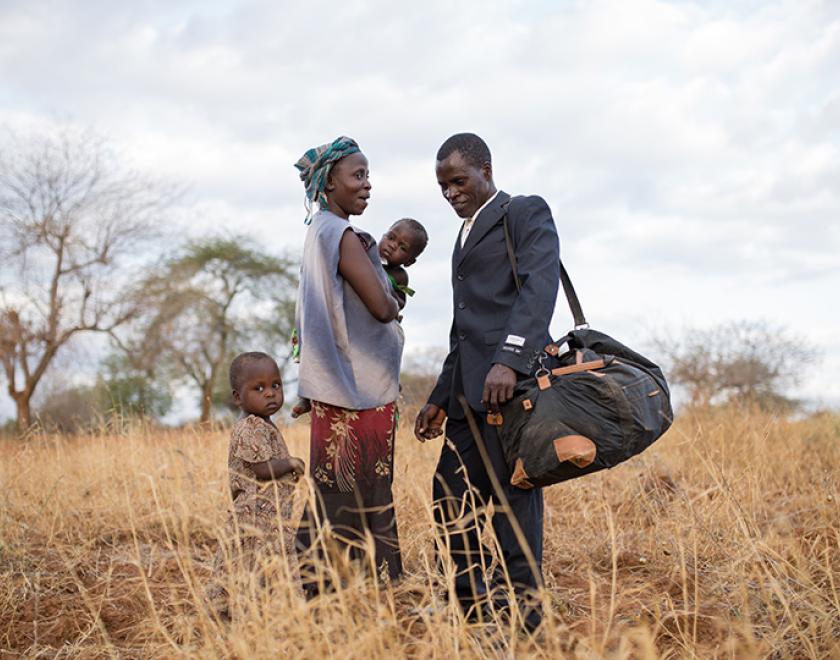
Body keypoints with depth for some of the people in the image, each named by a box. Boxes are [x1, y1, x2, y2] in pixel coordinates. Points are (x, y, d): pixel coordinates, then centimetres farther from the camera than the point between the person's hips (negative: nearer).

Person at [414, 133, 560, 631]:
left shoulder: (526, 213, 2)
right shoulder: (466, 236, 27)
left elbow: (539, 286, -15)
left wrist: (510, 359, -28)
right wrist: (440, 399, 25)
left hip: (513, 382, -9)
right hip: (469, 391, 9)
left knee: (514, 501, -7)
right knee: (451, 496, 6)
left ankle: (523, 619, -1)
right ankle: (476, 607, 15)